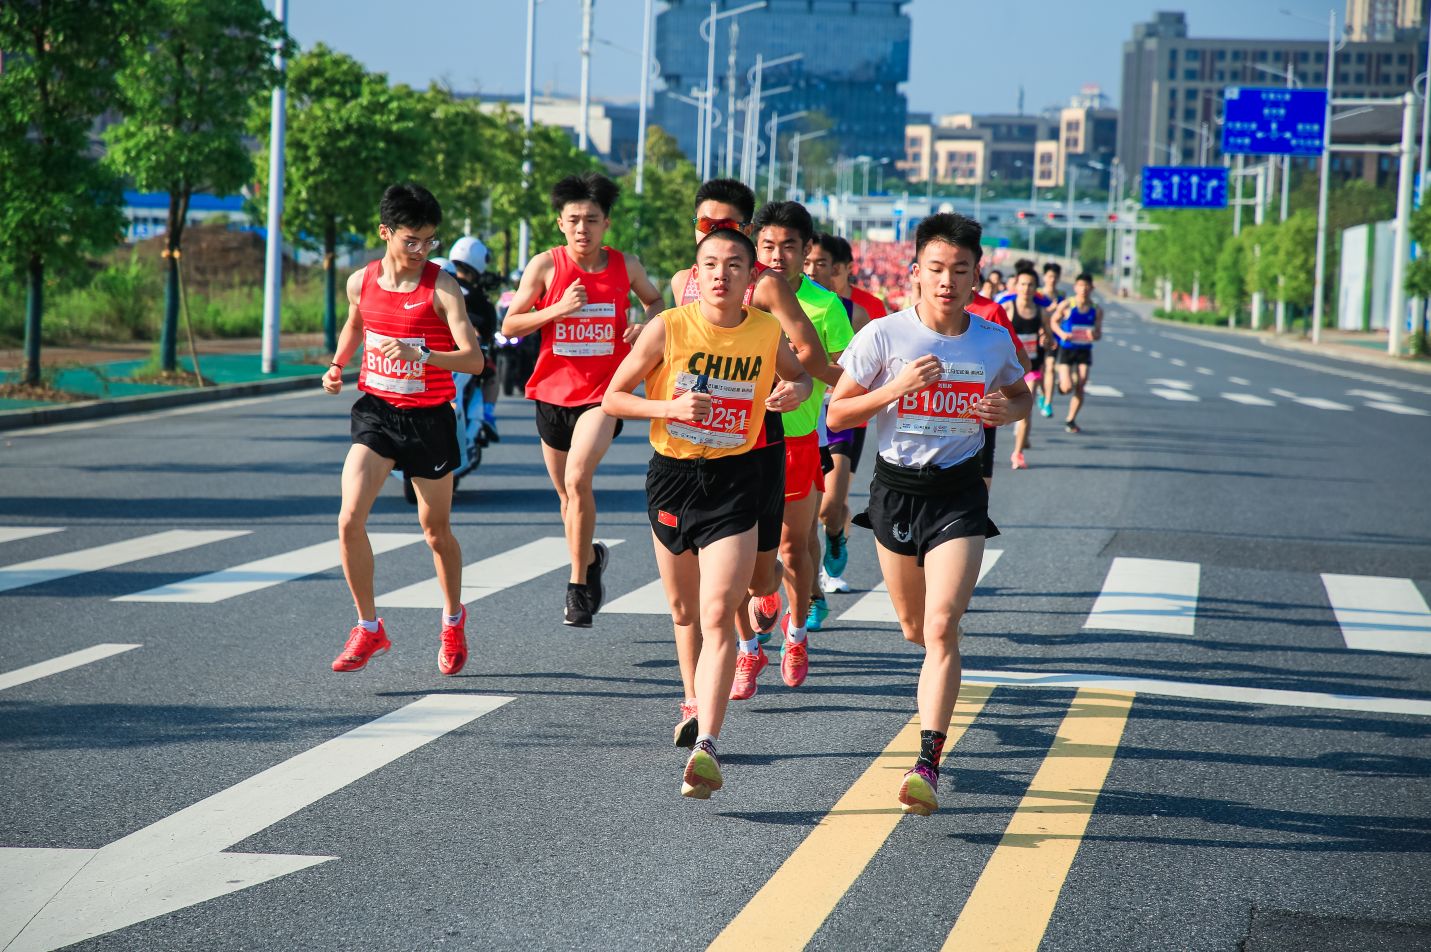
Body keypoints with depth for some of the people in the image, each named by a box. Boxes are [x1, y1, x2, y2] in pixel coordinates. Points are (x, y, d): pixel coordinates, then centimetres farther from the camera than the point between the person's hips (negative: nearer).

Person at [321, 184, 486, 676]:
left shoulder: (442, 288, -14)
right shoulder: (361, 281, -1)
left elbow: (473, 359, -22)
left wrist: (421, 355, -37)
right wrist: (337, 365, 9)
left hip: (429, 417, -3)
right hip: (375, 411, 3)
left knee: (436, 530, 10)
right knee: (349, 520, -13)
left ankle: (453, 618, 36)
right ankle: (368, 627, 1)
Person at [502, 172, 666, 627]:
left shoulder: (626, 266, -1)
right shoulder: (545, 265, -5)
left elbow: (655, 300, 19)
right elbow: (510, 324, -4)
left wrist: (646, 326, -3)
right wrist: (559, 308, -18)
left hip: (603, 393, -2)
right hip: (553, 392, 2)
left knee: (578, 478, -23)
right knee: (567, 493, 14)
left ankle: (579, 583, -14)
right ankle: (590, 559, 41)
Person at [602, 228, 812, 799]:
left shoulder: (767, 332, -4)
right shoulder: (668, 328, -9)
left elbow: (799, 375, 18)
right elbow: (612, 398, -3)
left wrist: (795, 391, -6)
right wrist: (669, 407, -20)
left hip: (733, 480, -1)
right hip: (671, 476, 1)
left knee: (718, 615, -15)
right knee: (684, 613, 17)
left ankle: (707, 745, -22)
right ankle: (697, 700, 43)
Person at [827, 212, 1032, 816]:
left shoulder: (993, 341, -2)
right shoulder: (884, 335, -8)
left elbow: (1020, 395, 17)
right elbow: (837, 412, -5)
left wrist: (1009, 411, -6)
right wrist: (896, 387, -20)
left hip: (958, 493, -1)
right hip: (895, 488, 1)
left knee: (940, 628, -16)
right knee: (914, 627, 16)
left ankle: (928, 765, -18)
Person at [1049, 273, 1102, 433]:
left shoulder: (1096, 310, 1)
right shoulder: (1066, 306, -8)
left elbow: (1099, 334, 7)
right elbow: (1053, 321, 4)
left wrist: (1094, 335, -17)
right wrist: (1061, 333, -14)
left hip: (1084, 351, 3)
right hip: (1066, 349, -3)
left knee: (1080, 388, -3)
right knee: (1067, 387, -13)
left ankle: (1071, 420, 12)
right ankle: (1062, 381, 26)